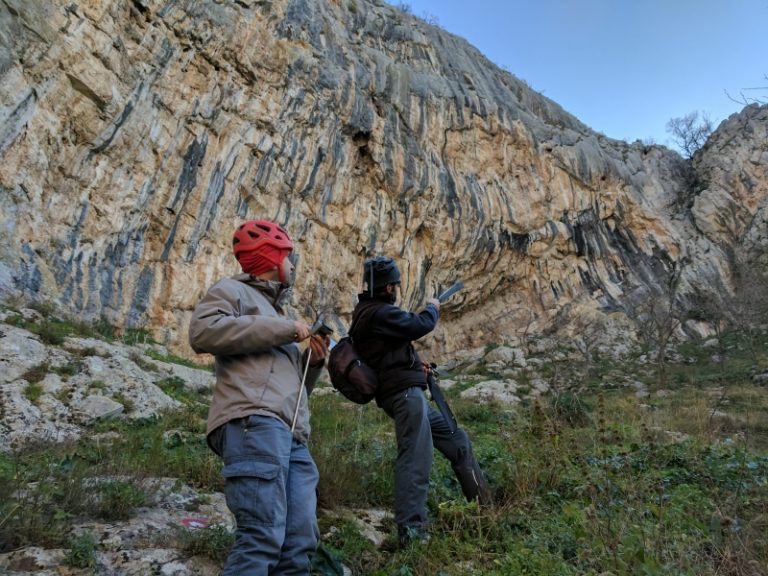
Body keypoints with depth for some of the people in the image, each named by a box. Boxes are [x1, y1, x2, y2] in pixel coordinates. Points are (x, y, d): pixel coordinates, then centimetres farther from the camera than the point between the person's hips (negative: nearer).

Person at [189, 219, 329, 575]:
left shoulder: (275, 312, 36)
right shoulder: (234, 290, 13)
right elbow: (203, 331, -11)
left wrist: (313, 361, 15)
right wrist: (283, 329, -7)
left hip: (292, 436, 8)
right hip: (254, 422, -8)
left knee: (299, 543, 0)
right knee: (263, 538, -18)